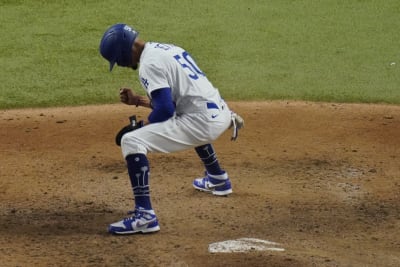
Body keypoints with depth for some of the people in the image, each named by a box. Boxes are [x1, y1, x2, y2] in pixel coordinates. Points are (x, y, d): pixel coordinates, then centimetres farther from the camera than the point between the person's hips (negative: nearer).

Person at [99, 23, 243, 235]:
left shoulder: (149, 63, -11)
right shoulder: (166, 49, 19)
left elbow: (166, 109, -18)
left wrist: (142, 126, -2)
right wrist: (137, 100, 19)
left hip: (204, 121, -10)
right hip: (219, 112, 10)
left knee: (131, 142, -14)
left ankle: (144, 216, -22)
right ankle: (218, 180, 61)